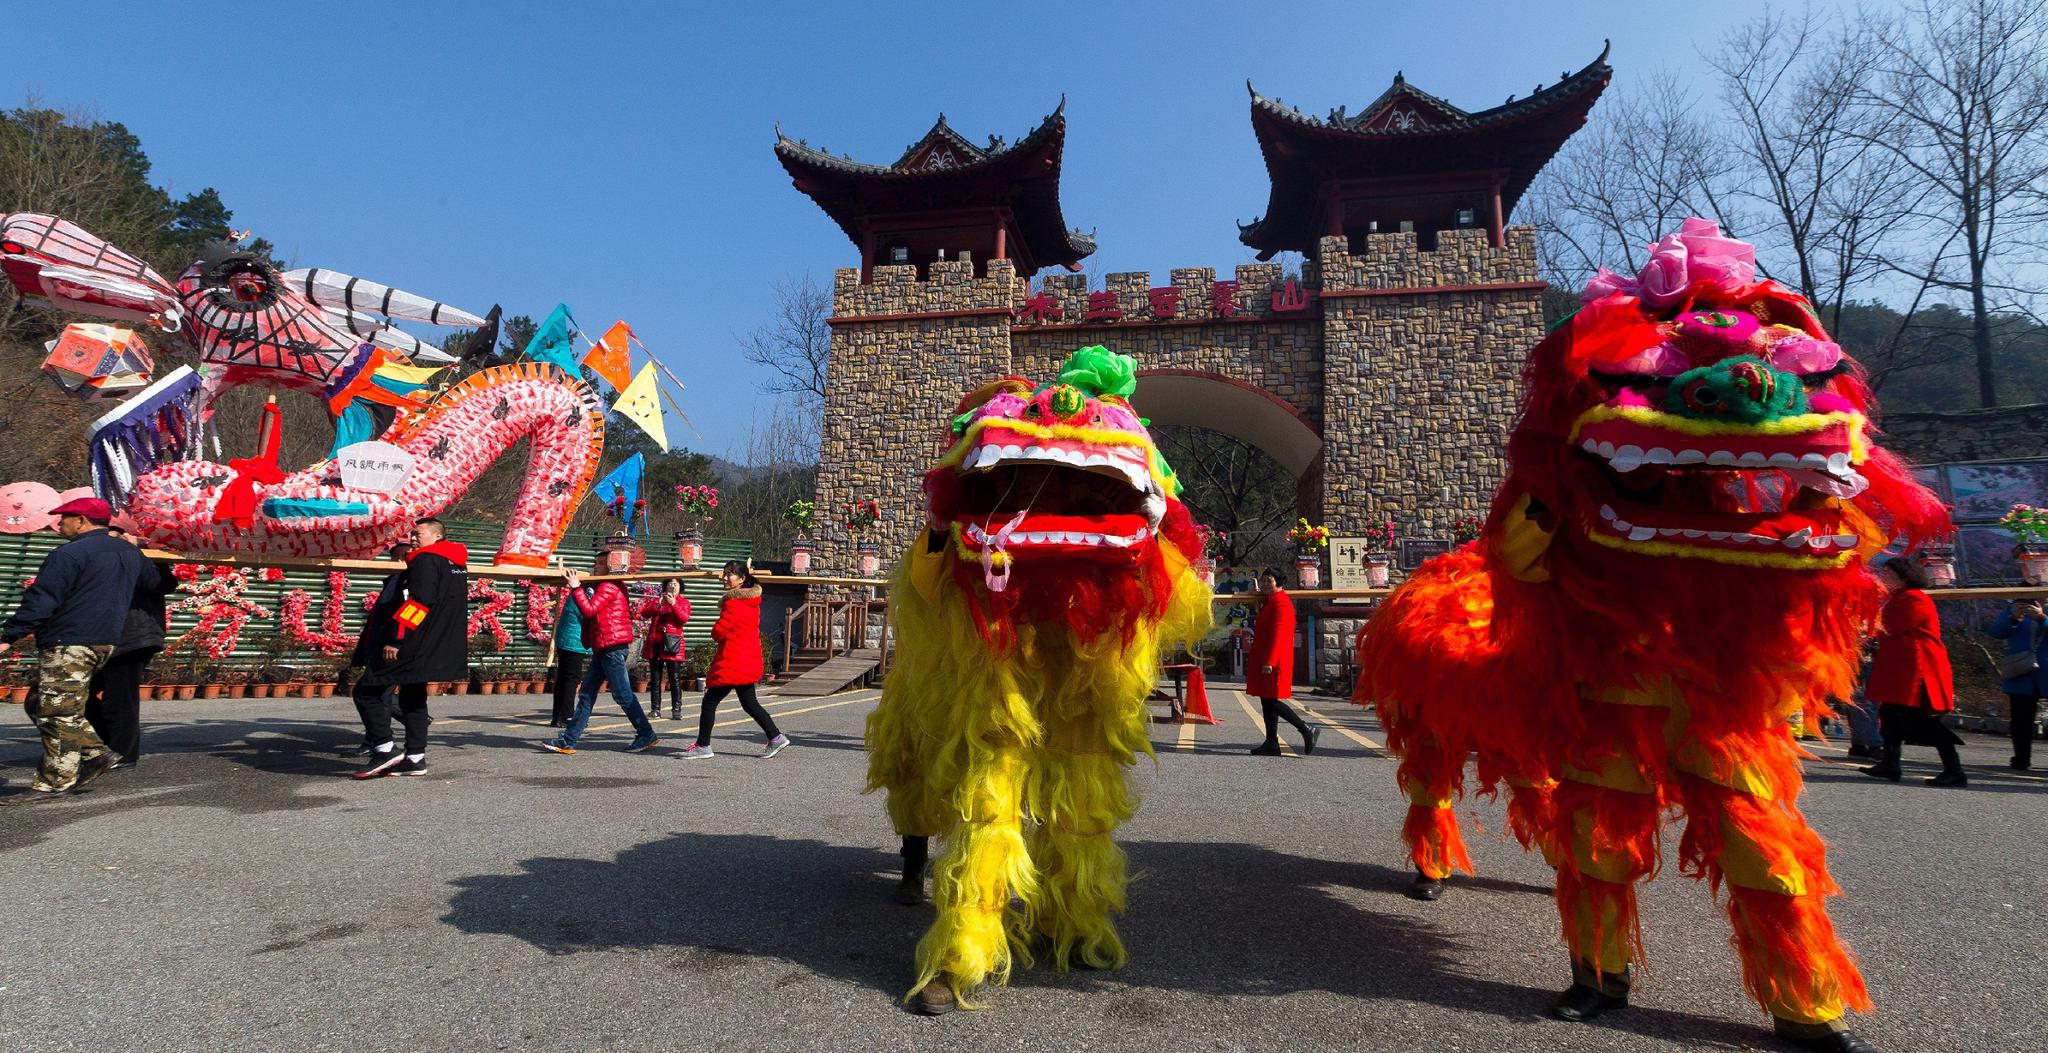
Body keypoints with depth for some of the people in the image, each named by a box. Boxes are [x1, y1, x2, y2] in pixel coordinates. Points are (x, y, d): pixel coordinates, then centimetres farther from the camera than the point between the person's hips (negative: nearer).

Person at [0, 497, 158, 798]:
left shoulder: (70, 554, -13)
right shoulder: (130, 552, 12)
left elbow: (40, 601, -16)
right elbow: (153, 581, 28)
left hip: (68, 644, -9)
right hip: (105, 642, 9)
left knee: (57, 712, -3)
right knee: (42, 707, 19)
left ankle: (54, 782, 1)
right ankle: (93, 753, 13)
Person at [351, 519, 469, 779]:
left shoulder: (426, 560, -13)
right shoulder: (456, 562, 16)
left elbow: (419, 602, -23)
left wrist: (396, 638, -24)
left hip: (413, 646, -10)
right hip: (437, 648, 10)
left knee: (366, 691, -2)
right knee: (413, 699, 16)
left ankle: (385, 750, -5)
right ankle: (415, 758, 15)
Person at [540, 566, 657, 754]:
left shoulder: (608, 587, -11)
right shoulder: (605, 587, 22)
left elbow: (589, 610, -18)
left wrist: (576, 587, -11)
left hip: (612, 647, -11)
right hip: (603, 648, 11)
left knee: (622, 694, -6)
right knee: (586, 694, 9)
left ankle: (646, 735, 1)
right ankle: (569, 740, 12)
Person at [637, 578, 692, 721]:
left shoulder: (683, 601, 10)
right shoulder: (656, 599, 16)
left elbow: (684, 619, -7)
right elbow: (644, 613, 1)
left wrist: (674, 604, -18)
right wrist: (658, 604, -12)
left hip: (672, 644, -3)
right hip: (655, 643, 3)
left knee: (675, 678, -6)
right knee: (655, 678, 5)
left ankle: (676, 710, -5)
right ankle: (656, 709, 11)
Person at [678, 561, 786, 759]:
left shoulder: (734, 603, -18)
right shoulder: (751, 599, 11)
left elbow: (719, 631, -17)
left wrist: (715, 638, 4)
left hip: (733, 663, -10)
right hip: (748, 661, 10)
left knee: (710, 701, 1)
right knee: (749, 703, 14)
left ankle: (703, 746, 8)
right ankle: (776, 737, 10)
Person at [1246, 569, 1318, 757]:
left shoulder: (1281, 603, -14)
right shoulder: (1269, 602, 17)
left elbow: (1278, 635, -21)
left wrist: (1269, 662, -24)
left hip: (1273, 662, -10)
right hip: (1265, 661, 10)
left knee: (1271, 702, -10)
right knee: (1267, 701, 9)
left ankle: (1307, 731, -3)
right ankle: (1271, 744, 13)